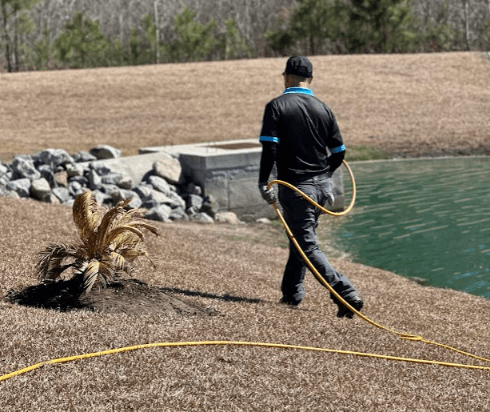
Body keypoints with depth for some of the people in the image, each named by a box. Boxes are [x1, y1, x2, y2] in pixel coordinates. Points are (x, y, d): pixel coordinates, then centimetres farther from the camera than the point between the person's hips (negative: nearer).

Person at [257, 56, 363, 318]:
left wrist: (263, 182, -11)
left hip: (295, 186, -6)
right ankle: (292, 293, 31)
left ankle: (347, 294, -16)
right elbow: (339, 152, 9)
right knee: (301, 238, 23)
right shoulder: (323, 108, 6)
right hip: (322, 186, 6)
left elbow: (269, 148, -17)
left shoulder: (277, 106, -7)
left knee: (307, 246, -3)